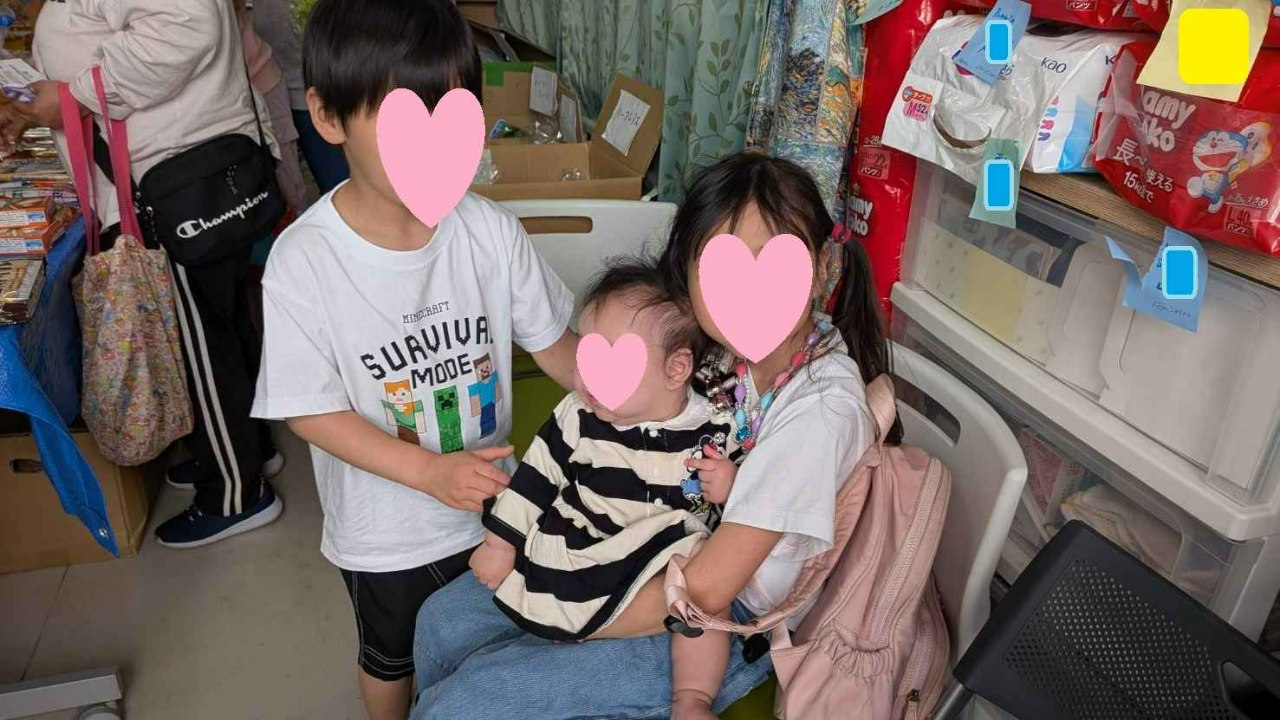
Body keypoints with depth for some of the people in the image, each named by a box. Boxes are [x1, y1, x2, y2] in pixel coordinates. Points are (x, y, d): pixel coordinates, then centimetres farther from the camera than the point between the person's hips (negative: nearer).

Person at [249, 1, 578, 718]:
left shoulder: (492, 232, -17)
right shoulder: (304, 261, -24)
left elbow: (555, 343, -6)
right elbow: (312, 410, -19)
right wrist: (431, 470, -29)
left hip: (490, 502, 3)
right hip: (383, 529, -2)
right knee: (391, 654, 27)